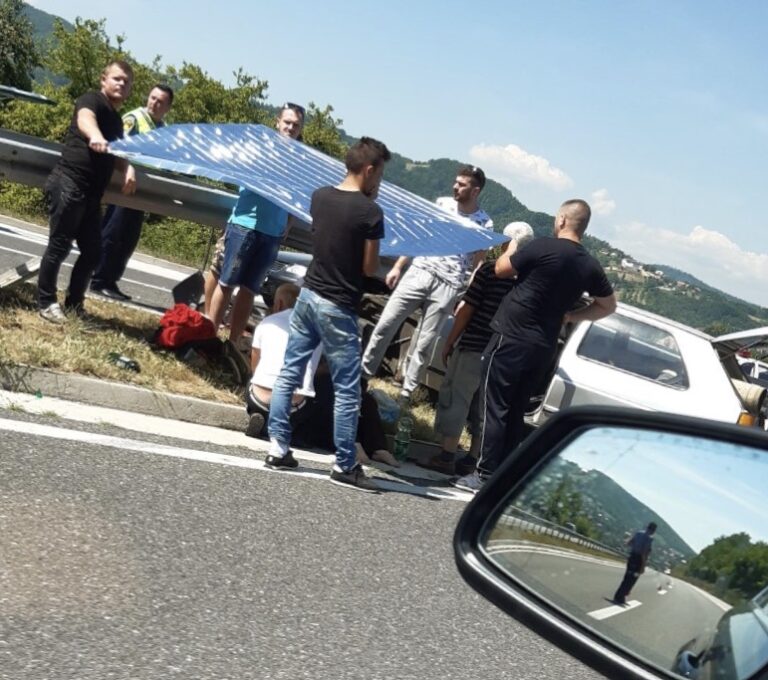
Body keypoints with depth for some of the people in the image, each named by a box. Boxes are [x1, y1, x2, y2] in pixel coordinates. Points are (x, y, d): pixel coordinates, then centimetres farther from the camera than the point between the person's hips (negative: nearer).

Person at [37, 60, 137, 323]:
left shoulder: (116, 120, 22)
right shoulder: (92, 100, -4)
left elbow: (116, 155, 28)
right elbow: (85, 119, -27)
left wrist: (128, 168, 3)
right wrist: (95, 136, -51)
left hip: (91, 193, 9)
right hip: (68, 184, -8)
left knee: (93, 251, 8)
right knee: (59, 245, -4)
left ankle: (74, 304, 20)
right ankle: (46, 302, 6)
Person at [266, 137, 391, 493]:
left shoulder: (320, 196, 3)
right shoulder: (370, 212, -15)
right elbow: (369, 268, -9)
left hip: (308, 296, 7)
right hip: (338, 308, -7)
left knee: (289, 374, 11)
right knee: (347, 390, 3)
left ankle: (278, 448, 15)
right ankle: (344, 466, 10)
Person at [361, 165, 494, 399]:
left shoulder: (484, 224, -1)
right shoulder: (442, 204, 7)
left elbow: (478, 266, 2)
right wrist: (397, 267, 9)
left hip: (447, 286, -3)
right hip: (418, 273, 3)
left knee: (424, 344, 2)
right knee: (385, 325, 1)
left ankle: (406, 392, 13)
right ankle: (363, 372, 16)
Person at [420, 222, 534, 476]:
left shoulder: (489, 270, -9)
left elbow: (466, 309, -8)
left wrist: (449, 342, 0)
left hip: (474, 348, -5)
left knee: (456, 398, 4)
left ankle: (447, 456, 2)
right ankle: (473, 459, 18)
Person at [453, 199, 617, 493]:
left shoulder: (543, 248, -14)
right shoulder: (590, 266, 5)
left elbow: (501, 269, -1)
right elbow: (608, 305, 19)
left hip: (512, 339, -6)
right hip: (544, 347, 6)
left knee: (494, 408, -2)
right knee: (514, 412, 14)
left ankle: (486, 475, -3)